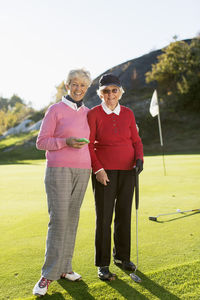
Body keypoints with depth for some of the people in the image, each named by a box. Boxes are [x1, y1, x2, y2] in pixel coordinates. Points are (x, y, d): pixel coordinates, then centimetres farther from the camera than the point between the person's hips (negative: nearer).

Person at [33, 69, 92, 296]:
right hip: (58, 170, -5)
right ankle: (48, 275, -1)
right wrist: (66, 142, -20)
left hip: (81, 171, 5)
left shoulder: (87, 113, 13)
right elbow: (41, 142, -6)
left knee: (71, 219, 6)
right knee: (58, 219, -10)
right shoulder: (55, 110, -3)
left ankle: (63, 267, 17)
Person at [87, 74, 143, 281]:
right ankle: (102, 265, 10)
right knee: (104, 217, -2)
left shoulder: (128, 114, 7)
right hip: (104, 172, -3)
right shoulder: (93, 114, -3)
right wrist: (98, 169, -15)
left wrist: (139, 159, -10)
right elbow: (88, 145, -6)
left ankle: (122, 256, 27)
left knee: (124, 215, 9)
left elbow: (136, 140, 9)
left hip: (127, 170, 4)